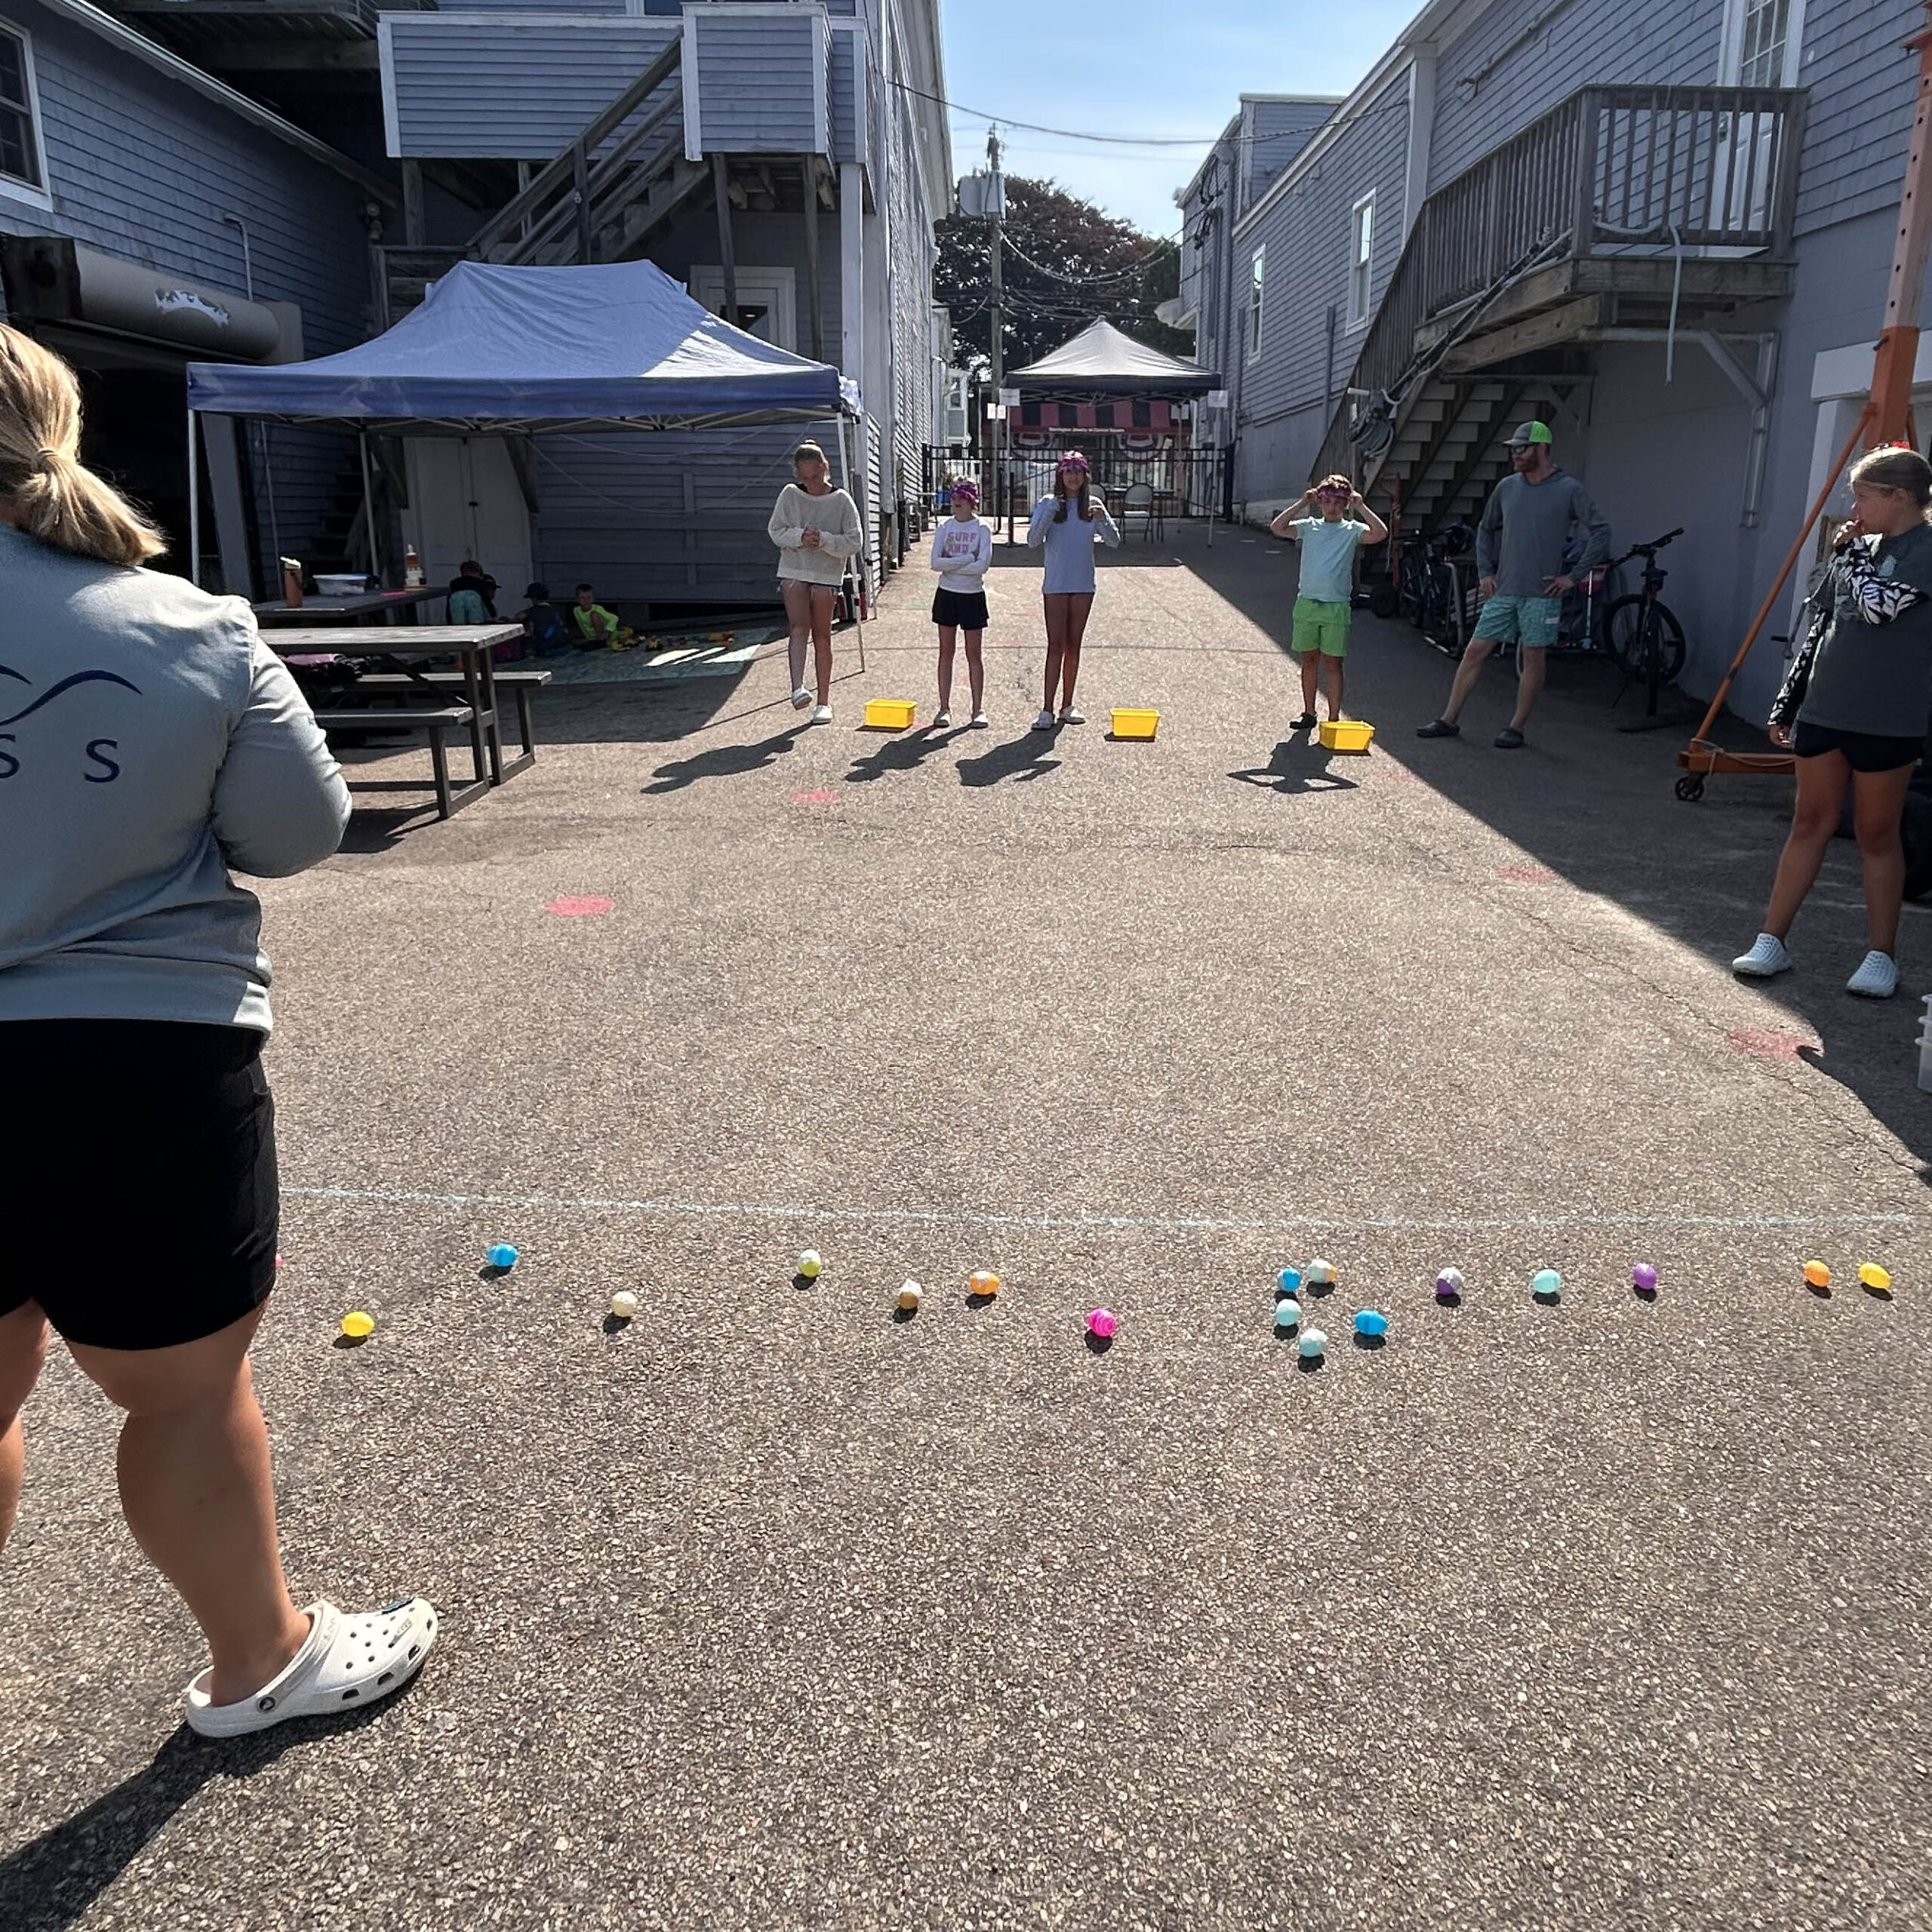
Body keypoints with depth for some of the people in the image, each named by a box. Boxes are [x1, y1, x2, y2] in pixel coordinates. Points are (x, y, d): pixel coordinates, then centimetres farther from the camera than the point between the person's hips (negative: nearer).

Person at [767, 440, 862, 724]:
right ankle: (797, 688, -32)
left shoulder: (842, 501, -2)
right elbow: (775, 531, 4)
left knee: (821, 636, 4)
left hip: (827, 574, 0)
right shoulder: (789, 495, 2)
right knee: (799, 626, -19)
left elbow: (854, 543, -3)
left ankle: (824, 701, 11)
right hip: (793, 570, 0)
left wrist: (824, 540, -18)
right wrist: (800, 537, -14)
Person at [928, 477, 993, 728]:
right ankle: (945, 708, 9)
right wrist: (967, 559, -15)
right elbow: (935, 562, -8)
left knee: (974, 653, 3)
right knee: (946, 651, 5)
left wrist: (950, 565, -14)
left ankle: (979, 708, 8)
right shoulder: (944, 528, 4)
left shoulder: (982, 530, -3)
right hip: (947, 594, 2)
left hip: (972, 595, -2)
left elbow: (983, 566, -16)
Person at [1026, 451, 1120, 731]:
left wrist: (1103, 519, -18)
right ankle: (1047, 710, -7)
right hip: (1056, 585, -3)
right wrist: (1049, 513, -23)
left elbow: (1114, 542, 1)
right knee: (1056, 645, -7)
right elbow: (1033, 542, -11)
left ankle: (1067, 706, 16)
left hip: (1083, 585, 3)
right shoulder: (1047, 504, -2)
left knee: (1074, 645, 8)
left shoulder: (1093, 505, 4)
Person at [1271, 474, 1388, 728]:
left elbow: (1380, 533, -15)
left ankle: (1333, 719, 6)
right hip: (1307, 602, 2)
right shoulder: (1309, 527, 7)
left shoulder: (1352, 530, 2)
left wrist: (1360, 507, -13)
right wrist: (1302, 503, -9)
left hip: (1337, 606, -2)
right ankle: (1309, 714, 22)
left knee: (1333, 664, 0)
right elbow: (1277, 528, -7)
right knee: (1309, 660, 11)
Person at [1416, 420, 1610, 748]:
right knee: (1475, 651, 3)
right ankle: (1449, 721, 10)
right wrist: (1485, 571, 12)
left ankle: (1516, 728, 10)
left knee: (1533, 659, 2)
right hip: (1503, 590, 4)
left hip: (1541, 593, -4)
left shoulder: (1569, 490, -5)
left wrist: (1572, 576, -9)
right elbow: (1485, 530, 23)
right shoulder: (1507, 487, 9)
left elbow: (1600, 533, -5)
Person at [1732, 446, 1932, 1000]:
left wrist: (1852, 553, -7)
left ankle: (1881, 956, 13)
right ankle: (1771, 942, 13)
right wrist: (1788, 702, 12)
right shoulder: (1860, 552, 11)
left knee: (1877, 835, 3)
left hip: (1886, 721, -6)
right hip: (1823, 711, 6)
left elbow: (1878, 606, -23)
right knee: (1810, 824, 9)